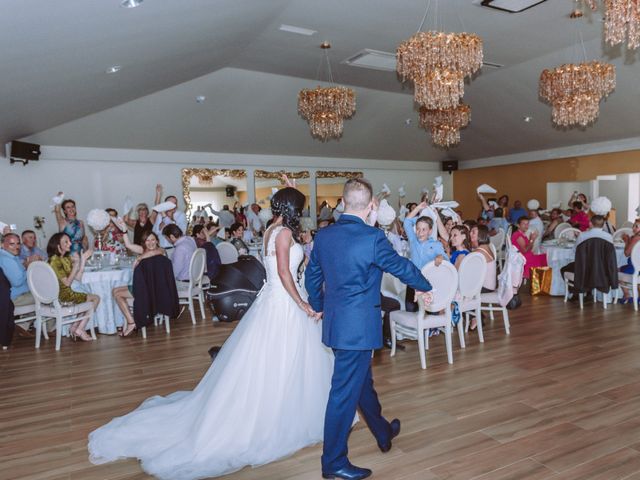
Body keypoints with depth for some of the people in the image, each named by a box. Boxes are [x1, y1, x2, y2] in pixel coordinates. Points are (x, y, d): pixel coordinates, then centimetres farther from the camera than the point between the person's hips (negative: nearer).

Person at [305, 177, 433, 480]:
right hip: (359, 326, -7)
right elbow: (401, 266, -4)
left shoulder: (323, 236, 1)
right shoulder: (373, 237, -18)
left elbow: (312, 277, 11)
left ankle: (383, 432, 46)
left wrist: (318, 306, 29)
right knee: (346, 392, 4)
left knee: (362, 380, 24)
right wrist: (425, 287, 16)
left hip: (335, 321, 7)